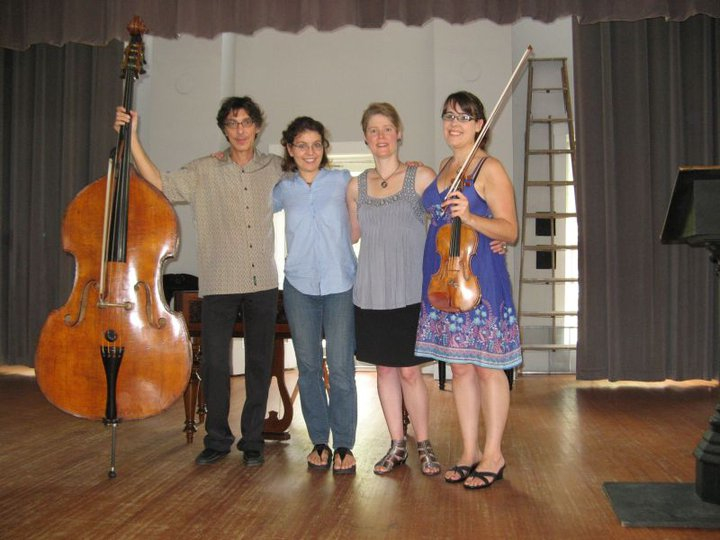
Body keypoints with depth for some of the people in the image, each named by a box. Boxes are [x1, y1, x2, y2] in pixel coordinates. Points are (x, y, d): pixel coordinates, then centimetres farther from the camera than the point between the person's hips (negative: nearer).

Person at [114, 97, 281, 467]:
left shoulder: (275, 169, 7)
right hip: (219, 284, -1)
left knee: (259, 364, 8)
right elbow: (160, 183, -10)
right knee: (214, 364, 1)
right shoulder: (204, 171, 1)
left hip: (263, 284, 2)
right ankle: (217, 440, 19)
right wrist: (132, 139, -15)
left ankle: (252, 441, 22)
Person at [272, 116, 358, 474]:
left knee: (341, 368, -3)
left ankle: (344, 445, 10)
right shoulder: (283, 189, 8)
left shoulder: (343, 181, 2)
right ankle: (319, 441, 21)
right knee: (308, 368, 7)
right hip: (299, 287, 2)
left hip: (340, 285, -2)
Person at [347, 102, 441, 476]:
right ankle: (397, 445, 22)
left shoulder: (421, 177, 0)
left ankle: (424, 445, 16)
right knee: (384, 368, 9)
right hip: (371, 292, 4)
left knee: (409, 371, -2)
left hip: (410, 291, -3)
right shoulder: (356, 186, 11)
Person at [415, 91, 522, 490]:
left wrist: (470, 217, -25)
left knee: (486, 365, 1)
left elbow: (510, 231, -12)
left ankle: (493, 455, 13)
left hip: (479, 277, -7)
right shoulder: (444, 167, 15)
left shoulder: (490, 169, -6)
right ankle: (469, 451, 21)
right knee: (459, 367, 10)